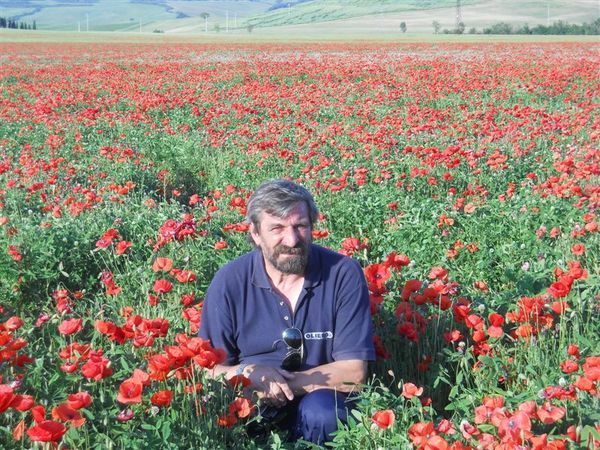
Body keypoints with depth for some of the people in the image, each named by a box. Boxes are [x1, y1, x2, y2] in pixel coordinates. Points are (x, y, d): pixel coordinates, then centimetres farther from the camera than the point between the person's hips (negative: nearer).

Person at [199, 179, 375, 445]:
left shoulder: (343, 274, -12)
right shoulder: (229, 282, -9)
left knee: (320, 410, -32)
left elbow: (354, 373, -13)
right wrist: (246, 373, -25)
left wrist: (285, 385, -21)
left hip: (322, 400, 0)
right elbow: (207, 370, -3)